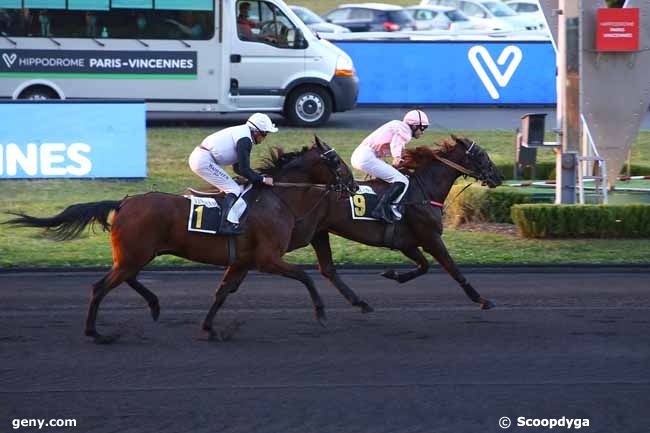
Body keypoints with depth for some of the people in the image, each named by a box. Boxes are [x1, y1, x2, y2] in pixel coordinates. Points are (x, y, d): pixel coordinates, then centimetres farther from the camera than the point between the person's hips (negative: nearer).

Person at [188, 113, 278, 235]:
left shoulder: (241, 133, 17)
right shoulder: (245, 140, -14)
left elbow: (238, 168, 23)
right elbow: (244, 170, -17)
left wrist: (258, 176, 15)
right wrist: (262, 180, -8)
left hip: (198, 157, 11)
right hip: (203, 160, -11)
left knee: (228, 187, 19)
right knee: (234, 190, -11)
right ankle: (226, 224, -21)